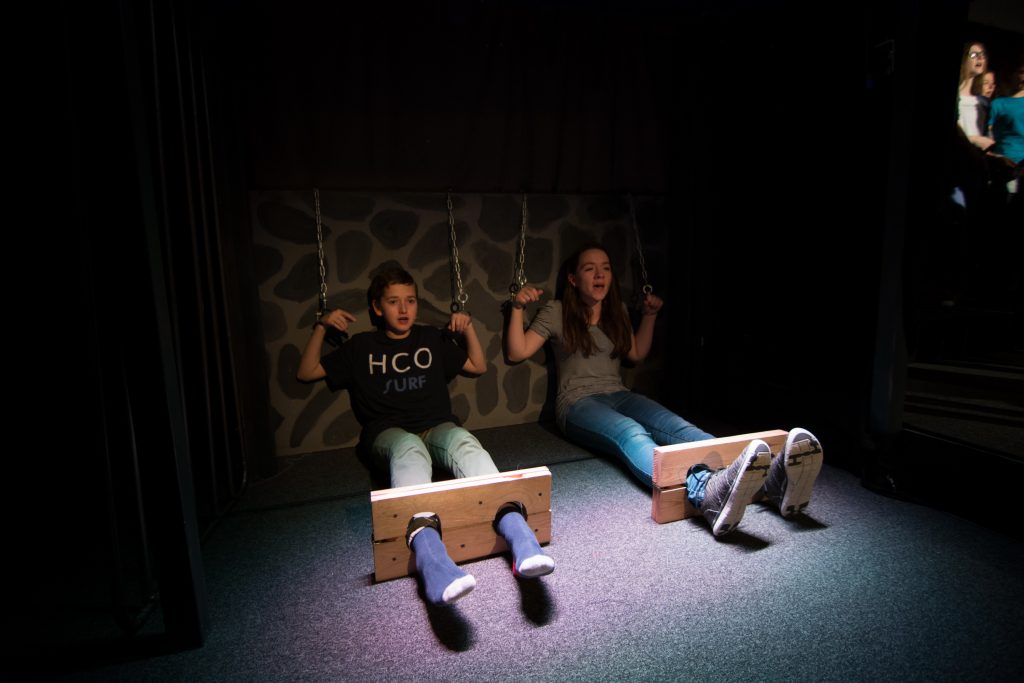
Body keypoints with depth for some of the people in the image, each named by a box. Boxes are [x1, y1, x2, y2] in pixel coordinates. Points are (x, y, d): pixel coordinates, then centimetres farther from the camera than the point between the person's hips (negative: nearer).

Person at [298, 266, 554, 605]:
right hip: (388, 432, -1)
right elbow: (306, 373, 17)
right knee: (409, 449, -40)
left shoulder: (433, 338, 21)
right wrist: (321, 327, 5)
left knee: (465, 443, -36)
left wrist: (468, 329, 9)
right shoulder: (361, 346, 17)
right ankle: (430, 554, -65)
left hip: (437, 426, 2)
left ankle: (517, 533, -58)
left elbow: (479, 367, 24)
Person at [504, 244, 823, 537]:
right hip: (579, 403, -4)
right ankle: (708, 493, -68)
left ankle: (772, 479, -54)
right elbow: (517, 353, 1)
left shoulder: (616, 312, 17)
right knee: (632, 434, -39)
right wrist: (517, 307, -10)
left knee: (676, 426, -29)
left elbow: (637, 354, 27)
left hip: (619, 396, 5)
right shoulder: (556, 312, 3)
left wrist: (649, 315, 18)